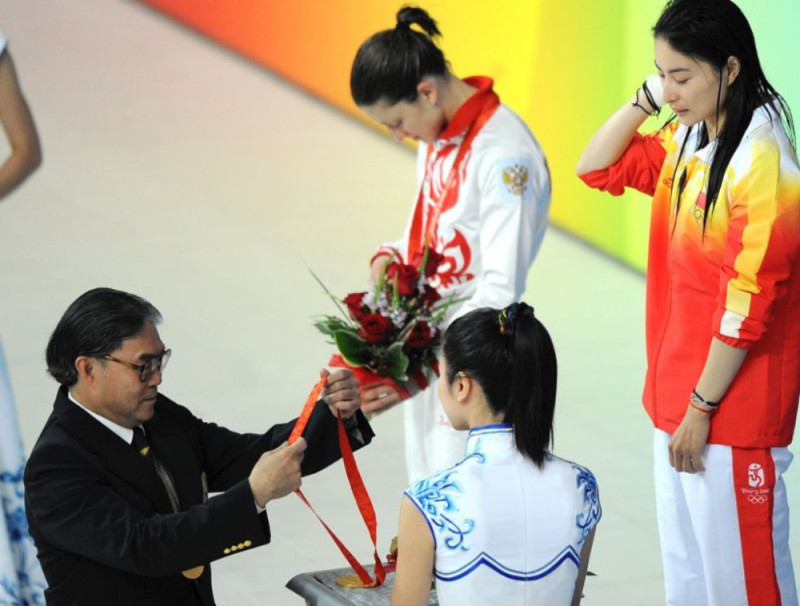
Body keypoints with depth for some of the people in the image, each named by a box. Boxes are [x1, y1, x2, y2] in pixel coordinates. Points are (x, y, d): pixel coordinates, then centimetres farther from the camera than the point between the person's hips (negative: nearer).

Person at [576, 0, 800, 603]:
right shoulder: (685, 141, 5)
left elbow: (748, 304, -19)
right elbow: (597, 169, 15)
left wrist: (701, 408, -15)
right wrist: (646, 99, 0)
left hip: (733, 409, -8)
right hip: (677, 395, 8)